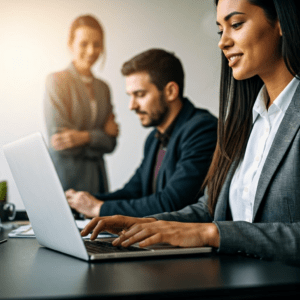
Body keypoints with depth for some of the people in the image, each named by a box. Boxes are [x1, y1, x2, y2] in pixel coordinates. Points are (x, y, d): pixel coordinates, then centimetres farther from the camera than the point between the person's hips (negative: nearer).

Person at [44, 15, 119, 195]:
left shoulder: (103, 87, 12)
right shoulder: (56, 81, -4)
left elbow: (110, 144, 8)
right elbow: (59, 142, -11)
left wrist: (85, 137, -8)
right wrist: (101, 134, -6)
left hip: (97, 178, 5)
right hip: (67, 177, -5)